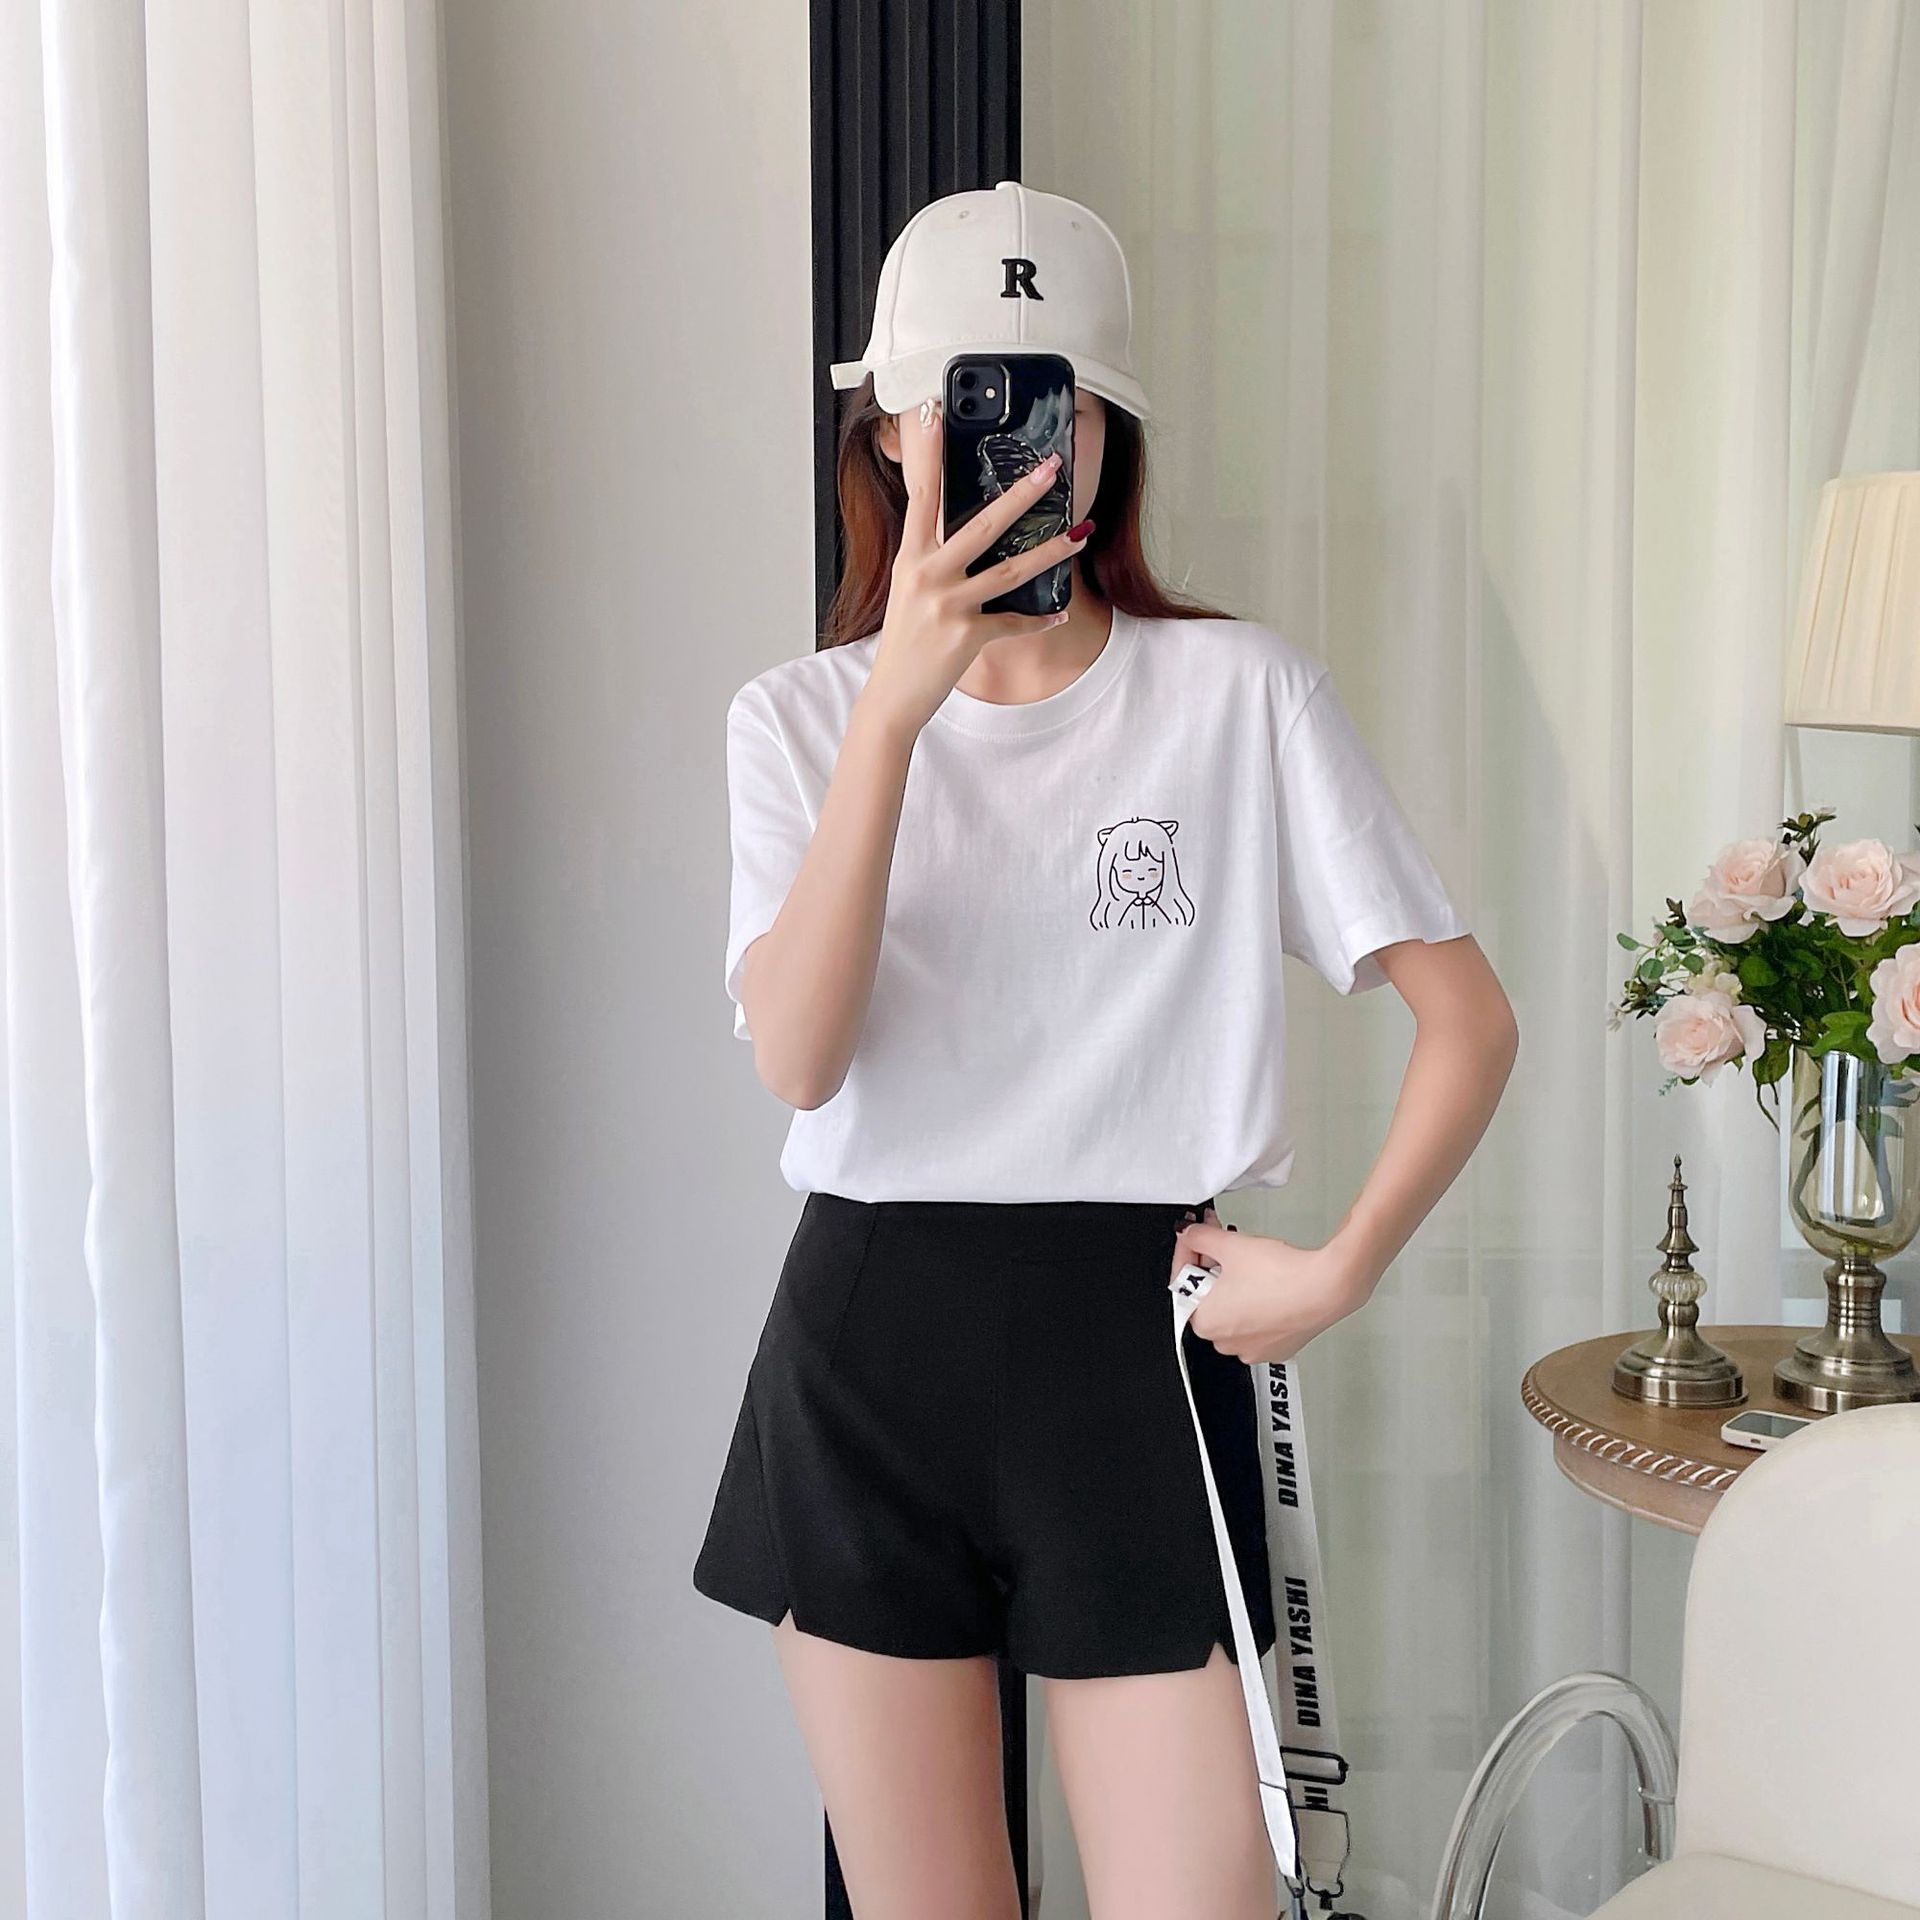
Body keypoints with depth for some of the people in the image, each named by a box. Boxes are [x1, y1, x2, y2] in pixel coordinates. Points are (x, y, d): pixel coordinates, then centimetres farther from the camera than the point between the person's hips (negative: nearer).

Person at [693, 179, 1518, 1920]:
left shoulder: (1244, 694, -2)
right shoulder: (801, 715, 3)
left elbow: (1469, 1015, 0)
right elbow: (798, 1058, -14)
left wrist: (1341, 1269, -9)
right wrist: (900, 701, -20)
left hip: (1132, 1343, -1)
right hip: (867, 1347, 2)